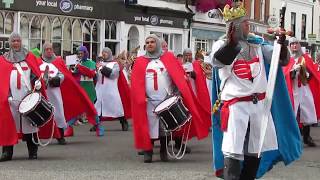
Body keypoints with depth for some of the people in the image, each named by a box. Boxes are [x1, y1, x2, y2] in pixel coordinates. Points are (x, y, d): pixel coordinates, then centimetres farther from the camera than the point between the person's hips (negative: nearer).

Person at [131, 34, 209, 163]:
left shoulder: (168, 58, 10)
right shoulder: (140, 62, 10)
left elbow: (179, 75, 4)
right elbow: (136, 82, 2)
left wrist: (178, 92, -11)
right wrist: (140, 98, -11)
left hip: (167, 100, 0)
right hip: (149, 101, 0)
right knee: (149, 127, -3)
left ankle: (164, 152, 15)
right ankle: (148, 152, 6)